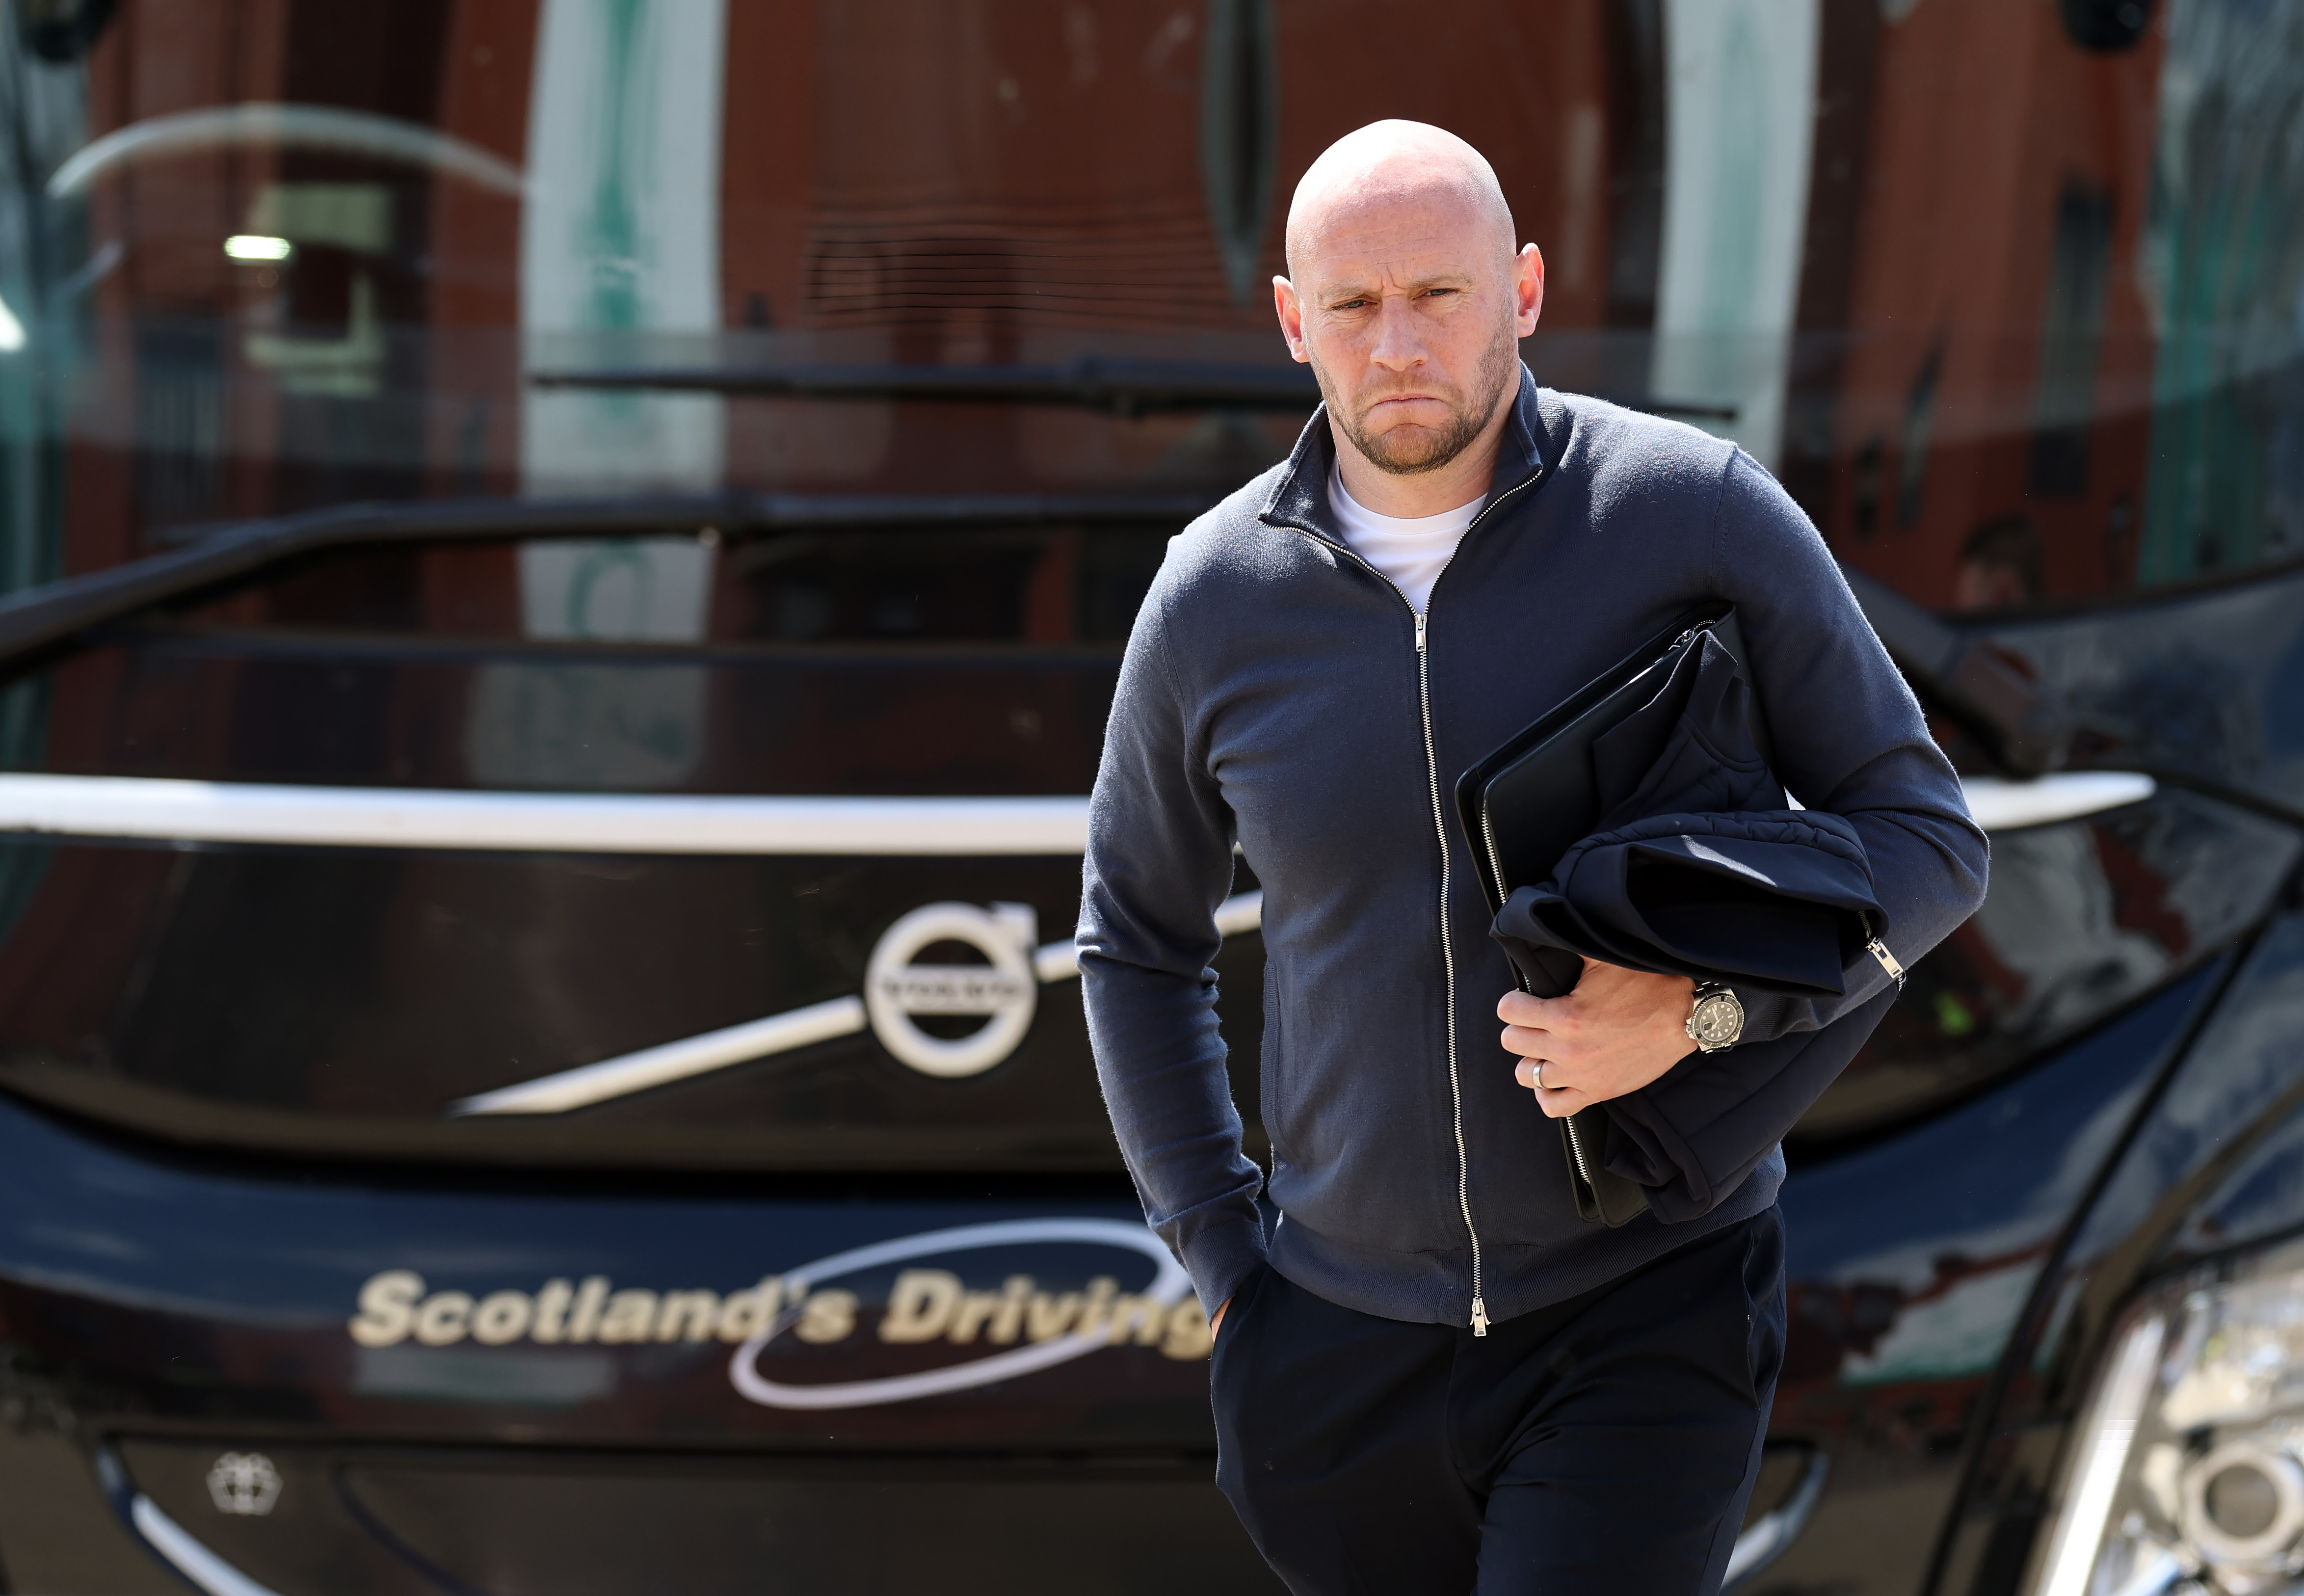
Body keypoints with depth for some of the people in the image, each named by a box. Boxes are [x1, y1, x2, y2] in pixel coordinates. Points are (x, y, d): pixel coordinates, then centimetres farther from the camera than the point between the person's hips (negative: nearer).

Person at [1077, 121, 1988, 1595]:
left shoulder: (1698, 513, -10)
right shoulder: (1216, 599, -2)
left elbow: (1924, 839, -5)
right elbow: (1139, 938, 14)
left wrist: (1698, 1007, -22)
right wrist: (1226, 1260, 7)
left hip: (1651, 1313, -4)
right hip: (1348, 1341, 4)